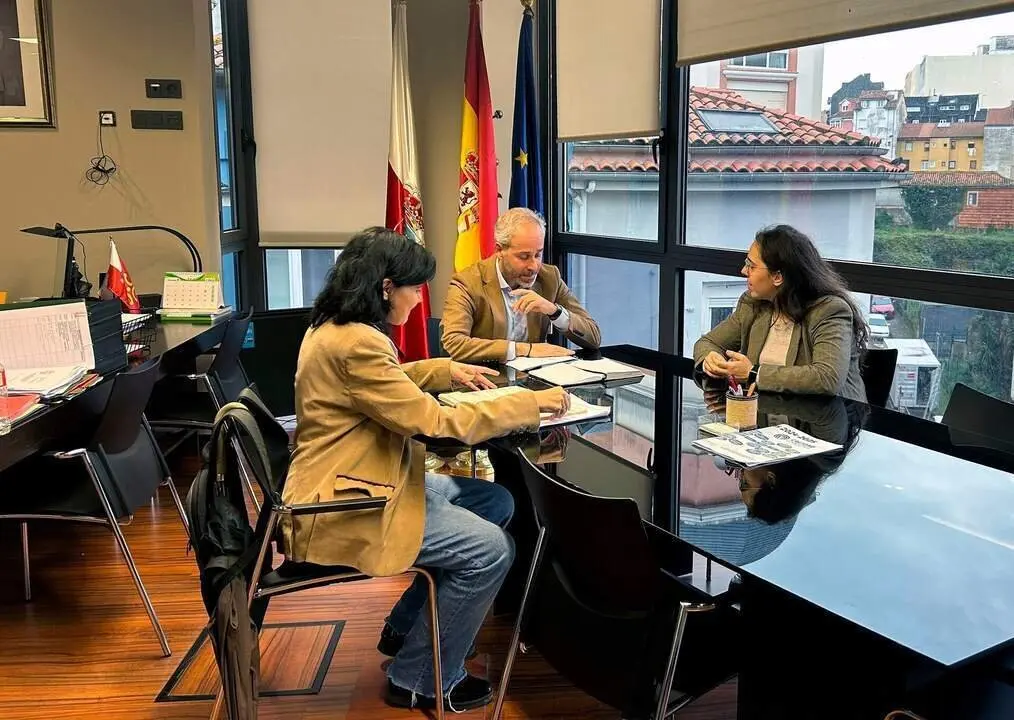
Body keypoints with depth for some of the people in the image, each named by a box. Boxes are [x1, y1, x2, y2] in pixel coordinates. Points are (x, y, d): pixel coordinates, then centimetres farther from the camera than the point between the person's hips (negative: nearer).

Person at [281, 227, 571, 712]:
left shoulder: (335, 327, 8)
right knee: (491, 550, -14)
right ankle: (420, 680, 6)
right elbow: (436, 423, -25)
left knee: (495, 503, 10)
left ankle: (405, 629, 22)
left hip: (351, 485, 11)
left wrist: (447, 370, 16)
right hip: (341, 509, -11)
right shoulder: (354, 343, -25)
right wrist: (532, 402, -18)